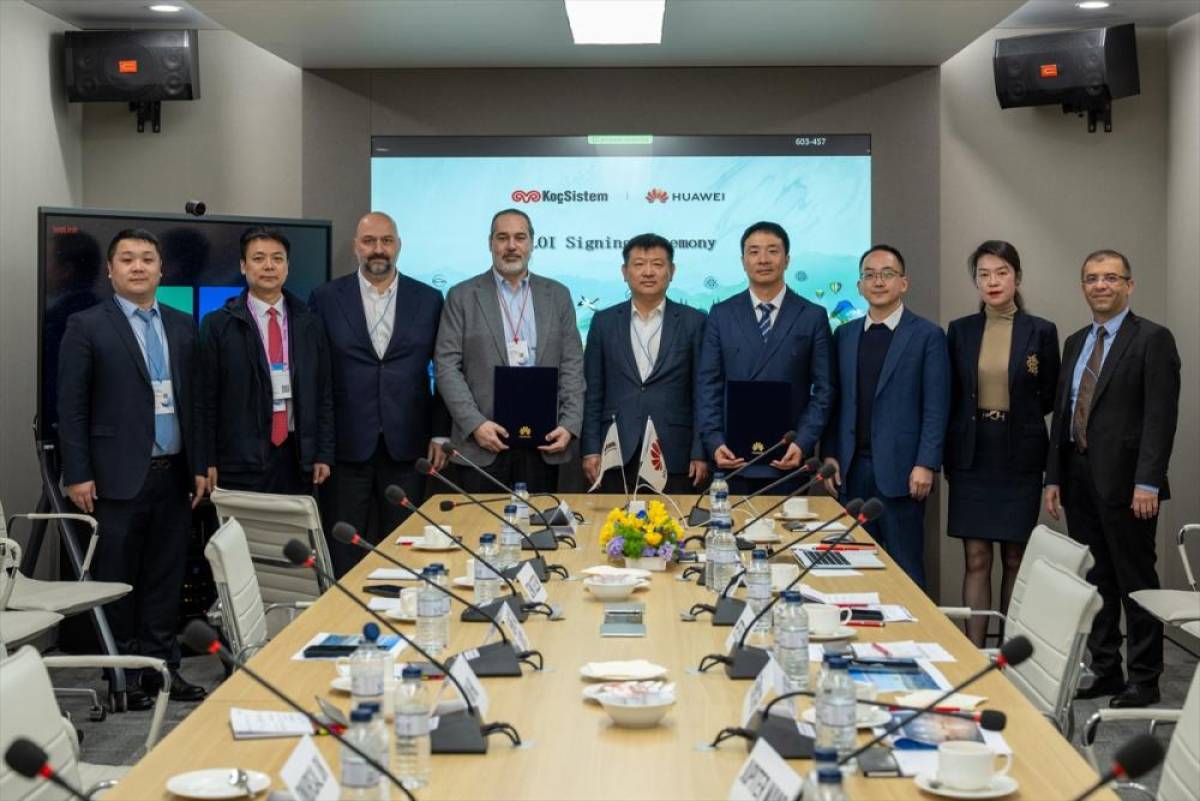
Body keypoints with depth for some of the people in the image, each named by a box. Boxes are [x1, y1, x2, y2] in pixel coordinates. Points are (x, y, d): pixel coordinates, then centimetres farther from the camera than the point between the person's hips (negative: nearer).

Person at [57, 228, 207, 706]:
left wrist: (200, 466, 8)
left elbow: (194, 400, 13)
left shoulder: (183, 327, 11)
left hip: (174, 474, 4)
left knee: (165, 578, 9)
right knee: (117, 581, 4)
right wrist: (77, 476, -9)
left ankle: (162, 666, 18)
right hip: (118, 477, -4)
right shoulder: (86, 327, -2)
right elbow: (71, 408, -4)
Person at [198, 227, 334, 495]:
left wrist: (323, 454, 6)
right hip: (241, 460, -3)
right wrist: (208, 462, -5)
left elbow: (323, 393, 11)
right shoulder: (217, 324, 1)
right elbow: (206, 399, 0)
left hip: (297, 457, 3)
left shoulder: (309, 323, 10)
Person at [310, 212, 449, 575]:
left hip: (407, 446, 1)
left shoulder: (429, 299, 6)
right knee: (345, 550, 4)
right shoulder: (326, 297, 3)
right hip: (347, 446, -1)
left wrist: (441, 434, 2)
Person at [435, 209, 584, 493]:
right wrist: (475, 423, -12)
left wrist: (569, 425, -4)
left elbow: (572, 365, 8)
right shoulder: (462, 296, 4)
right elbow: (447, 366, -1)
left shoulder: (557, 295, 11)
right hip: (484, 440, -2)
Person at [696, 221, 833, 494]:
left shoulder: (813, 317, 5)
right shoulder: (721, 315, 7)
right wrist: (714, 442, -7)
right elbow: (708, 386, 5)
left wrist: (803, 443, -9)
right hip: (733, 457, 1)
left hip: (788, 458, -1)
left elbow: (823, 389, 3)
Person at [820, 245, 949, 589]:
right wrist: (830, 454, 4)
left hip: (899, 469, -4)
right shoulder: (844, 335, 13)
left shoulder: (927, 335, 0)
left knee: (905, 564, 0)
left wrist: (926, 465, -11)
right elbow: (835, 401, 13)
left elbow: (936, 408, -5)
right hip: (851, 468, 4)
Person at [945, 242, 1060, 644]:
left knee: (1015, 559, 5)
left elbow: (1049, 399, 7)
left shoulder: (1041, 331, -1)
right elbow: (950, 398, 8)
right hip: (972, 456, 1)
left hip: (1020, 458, -1)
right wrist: (947, 458, 4)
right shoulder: (959, 330, 5)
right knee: (976, 559, 2)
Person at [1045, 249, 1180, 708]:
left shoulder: (1152, 340, -5)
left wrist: (1148, 483, -18)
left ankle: (1144, 680, 9)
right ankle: (1104, 671, 20)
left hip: (1124, 481, -6)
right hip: (1079, 479, 7)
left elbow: (1161, 416, -12)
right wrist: (1054, 478, 11)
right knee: (1095, 581, 11)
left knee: (1136, 583, 0)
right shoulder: (1075, 343, 16)